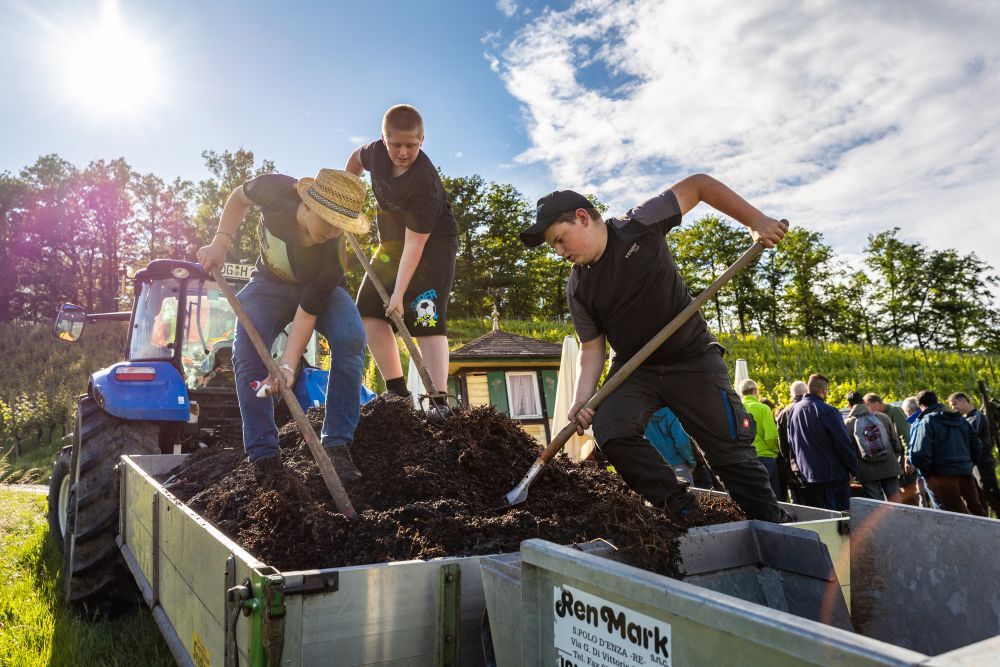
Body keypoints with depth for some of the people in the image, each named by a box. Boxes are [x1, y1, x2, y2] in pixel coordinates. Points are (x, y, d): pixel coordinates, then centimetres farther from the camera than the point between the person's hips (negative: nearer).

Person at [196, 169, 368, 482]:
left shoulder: (328, 260, -37)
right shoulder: (276, 189, -31)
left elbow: (305, 317, -33)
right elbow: (239, 197, -6)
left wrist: (287, 366, -44)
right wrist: (221, 242, -15)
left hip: (319, 290, -2)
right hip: (270, 283, 3)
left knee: (351, 339, -31)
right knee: (246, 353, -19)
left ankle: (337, 446, -22)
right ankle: (263, 457, -11)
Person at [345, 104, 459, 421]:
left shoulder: (424, 182, -30)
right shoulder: (377, 152, -10)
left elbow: (415, 244, -31)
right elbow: (356, 159, 17)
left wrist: (399, 292, -31)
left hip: (432, 245, -7)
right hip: (392, 243, 7)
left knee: (427, 320, -19)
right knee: (369, 309, -2)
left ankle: (439, 401, -20)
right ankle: (397, 391, 2)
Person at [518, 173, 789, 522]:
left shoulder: (640, 224, -15)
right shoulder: (578, 290, -6)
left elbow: (698, 185, -7)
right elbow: (591, 348, -3)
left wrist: (756, 221, -13)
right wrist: (582, 399, -18)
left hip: (692, 357, -2)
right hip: (633, 369, 3)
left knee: (730, 446, -2)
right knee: (611, 431, -22)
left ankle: (772, 523, 19)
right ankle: (683, 511, -7)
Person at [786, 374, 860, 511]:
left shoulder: (793, 411, 7)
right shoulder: (828, 411, -14)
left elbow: (790, 444, 15)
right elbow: (844, 443, -12)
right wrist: (854, 469, -1)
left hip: (806, 476, 7)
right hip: (833, 475, -6)